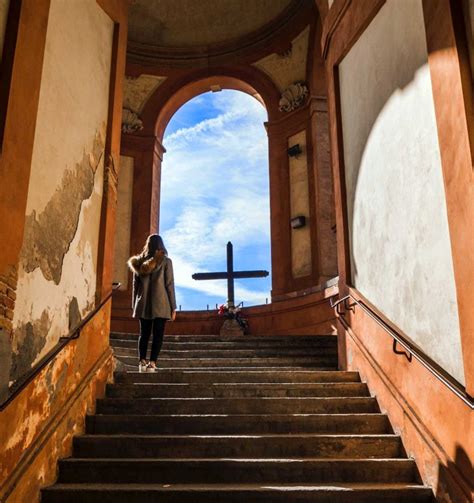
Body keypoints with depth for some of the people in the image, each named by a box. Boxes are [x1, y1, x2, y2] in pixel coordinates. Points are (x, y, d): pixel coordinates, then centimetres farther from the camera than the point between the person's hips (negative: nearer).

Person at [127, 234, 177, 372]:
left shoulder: (140, 262, 7)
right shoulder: (165, 261, -3)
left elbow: (135, 285, 10)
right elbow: (169, 285, -5)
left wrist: (134, 305, 16)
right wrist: (173, 307, -1)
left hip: (143, 305, 4)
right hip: (160, 305, -3)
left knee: (144, 334, 11)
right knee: (158, 335, 0)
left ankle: (142, 362, 5)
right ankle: (152, 363, -7)